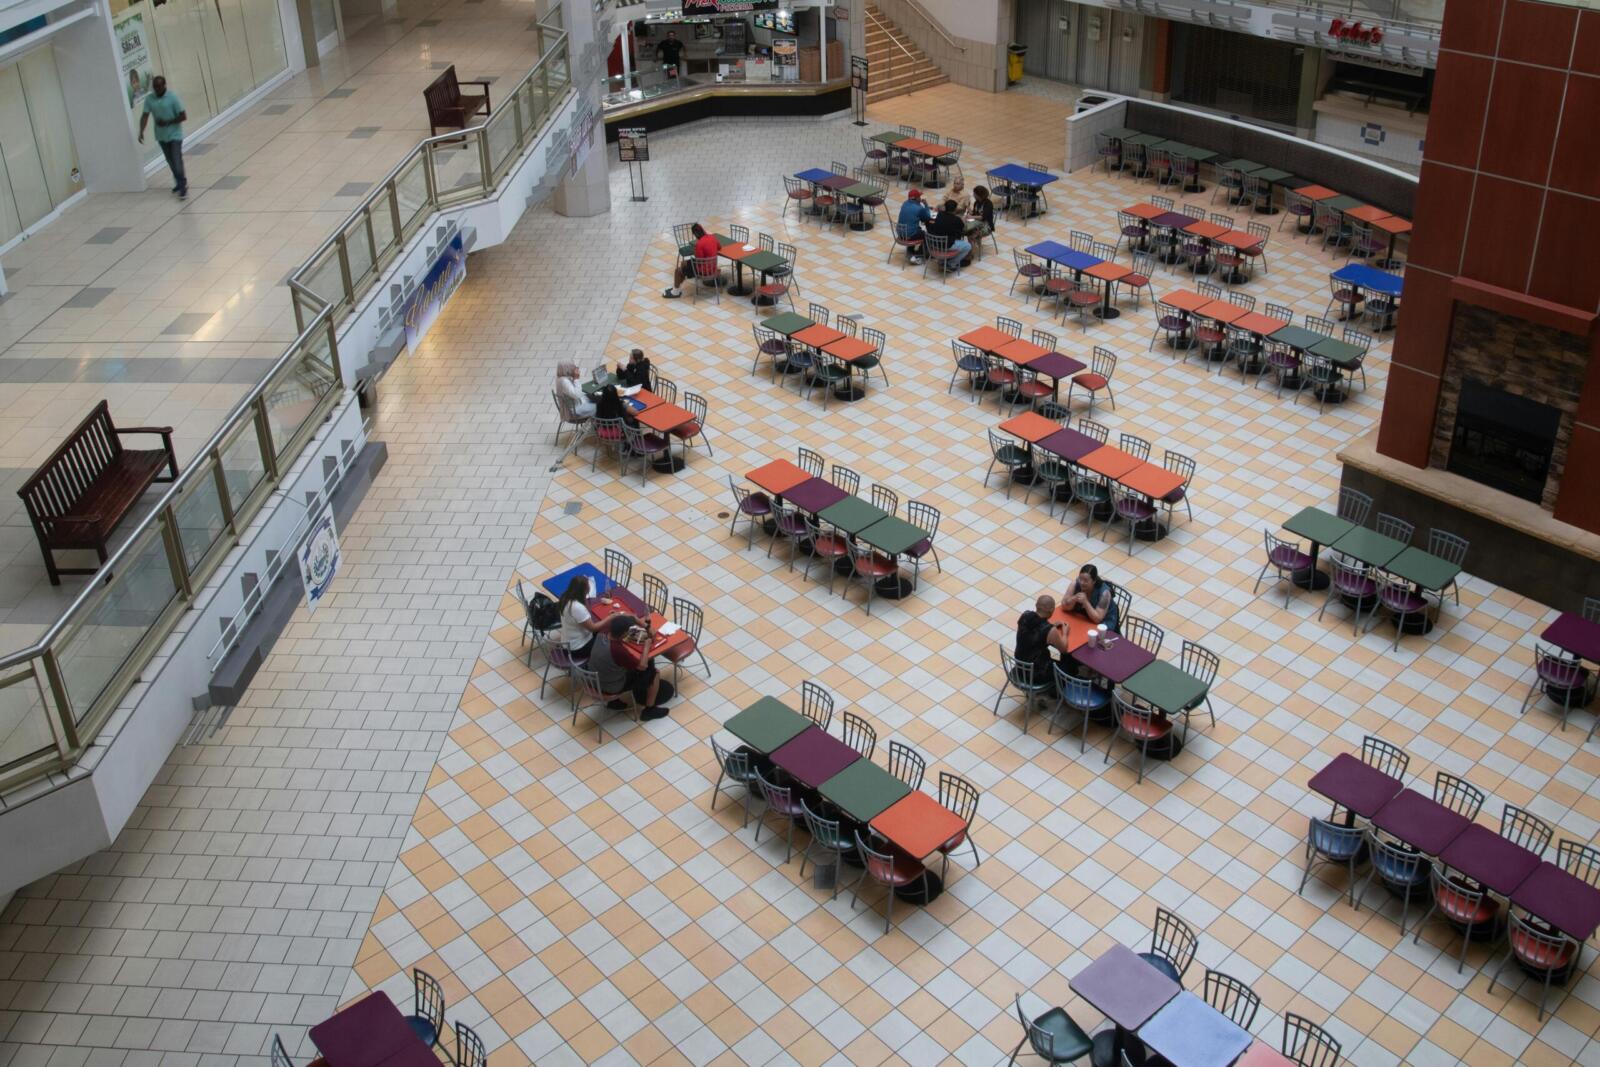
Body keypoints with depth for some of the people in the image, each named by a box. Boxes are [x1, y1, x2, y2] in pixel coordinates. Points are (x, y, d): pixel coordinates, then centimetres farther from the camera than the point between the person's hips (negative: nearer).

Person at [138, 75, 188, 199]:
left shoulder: (173, 98, -15)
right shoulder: (149, 98, -3)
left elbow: (183, 116, -14)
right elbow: (145, 116, -5)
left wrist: (167, 122, -22)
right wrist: (141, 131, -18)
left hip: (174, 135, -5)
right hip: (161, 136, 5)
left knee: (177, 161, -10)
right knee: (171, 162, 14)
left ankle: (183, 187, -3)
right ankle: (181, 182, 30)